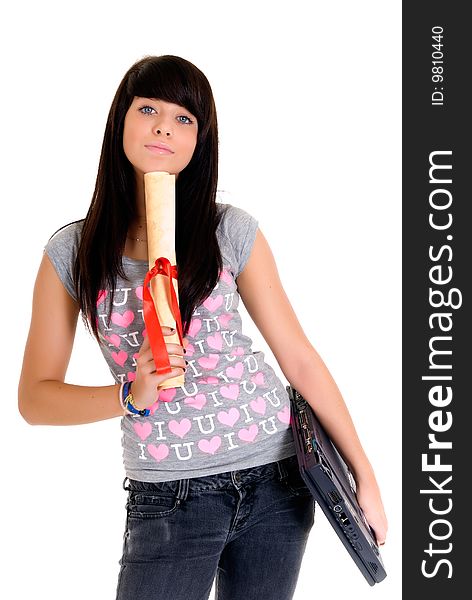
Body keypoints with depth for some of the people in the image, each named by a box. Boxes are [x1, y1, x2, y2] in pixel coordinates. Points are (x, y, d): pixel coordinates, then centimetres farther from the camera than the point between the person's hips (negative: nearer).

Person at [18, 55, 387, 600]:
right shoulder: (72, 253, -2)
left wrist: (363, 473, 2)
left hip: (275, 478, 1)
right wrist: (130, 396, -19)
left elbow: (298, 358, 0)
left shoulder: (232, 232, -4)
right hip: (166, 499, 0)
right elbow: (35, 397, -1)